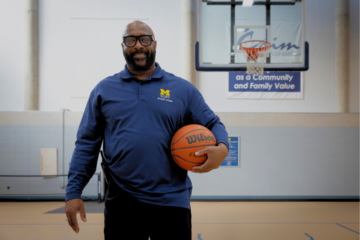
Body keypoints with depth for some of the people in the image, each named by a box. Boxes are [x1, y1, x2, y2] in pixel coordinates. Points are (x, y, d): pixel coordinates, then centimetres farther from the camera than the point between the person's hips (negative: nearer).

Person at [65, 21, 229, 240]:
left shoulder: (183, 89, 5)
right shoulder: (104, 90, 7)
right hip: (122, 203, 1)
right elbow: (86, 144, 6)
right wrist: (74, 192, -1)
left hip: (172, 201, 0)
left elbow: (213, 125, 7)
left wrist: (222, 148, -15)